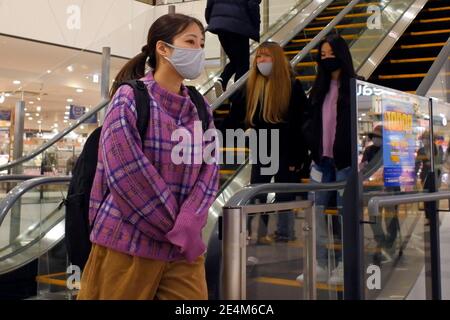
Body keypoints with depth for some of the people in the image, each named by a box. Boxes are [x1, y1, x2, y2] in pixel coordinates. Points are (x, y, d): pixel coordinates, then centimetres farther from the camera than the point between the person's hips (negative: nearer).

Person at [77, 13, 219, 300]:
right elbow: (128, 175, -15)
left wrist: (188, 227, -15)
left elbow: (209, 172, 1)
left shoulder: (200, 109, 9)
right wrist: (177, 228, -12)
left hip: (184, 246, 5)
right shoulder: (129, 99, -7)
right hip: (129, 243, -4)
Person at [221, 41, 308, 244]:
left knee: (285, 196, 6)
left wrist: (298, 156, -14)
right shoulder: (250, 87, 2)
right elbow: (235, 118, 2)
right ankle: (256, 234, 20)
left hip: (286, 152, -4)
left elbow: (302, 124, -10)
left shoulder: (292, 86, -9)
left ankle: (284, 235, 17)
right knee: (256, 194, 9)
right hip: (260, 152, 4)